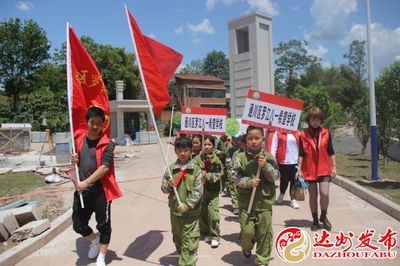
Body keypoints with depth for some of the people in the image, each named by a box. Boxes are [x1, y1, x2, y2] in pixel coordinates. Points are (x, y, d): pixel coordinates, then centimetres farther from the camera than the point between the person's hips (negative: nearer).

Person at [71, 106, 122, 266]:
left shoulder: (107, 144, -11)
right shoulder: (79, 139, 5)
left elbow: (104, 167, -19)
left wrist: (86, 182, -22)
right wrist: (74, 160, -3)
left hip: (101, 190, -4)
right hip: (81, 190, 5)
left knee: (103, 225, 8)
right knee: (78, 224, 11)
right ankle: (95, 241, 41)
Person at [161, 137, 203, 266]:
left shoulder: (196, 170, -7)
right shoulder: (171, 168, 1)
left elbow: (198, 191, -9)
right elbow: (163, 187, 6)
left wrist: (187, 204, -19)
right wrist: (169, 185, -16)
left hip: (190, 211, -4)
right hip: (175, 210, 4)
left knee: (189, 241, -3)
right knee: (177, 238, 20)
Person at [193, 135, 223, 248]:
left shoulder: (216, 160, -5)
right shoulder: (198, 158, 1)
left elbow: (217, 176, -9)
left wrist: (206, 175, -20)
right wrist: (199, 169, -20)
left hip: (213, 191, -2)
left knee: (213, 214, -6)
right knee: (202, 213, 11)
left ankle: (214, 237, 9)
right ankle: (205, 233, 29)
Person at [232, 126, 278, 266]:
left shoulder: (268, 157, 0)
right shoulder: (240, 157, -4)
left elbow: (274, 177, -3)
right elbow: (236, 178, -5)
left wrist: (265, 166, -18)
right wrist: (249, 182, -20)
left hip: (265, 201, 1)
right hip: (246, 202, -1)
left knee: (265, 232, 7)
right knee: (247, 231, -1)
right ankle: (247, 248, 33)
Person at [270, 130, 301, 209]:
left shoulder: (297, 133, 6)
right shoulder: (277, 133, -3)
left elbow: (300, 147, 11)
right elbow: (273, 147, -5)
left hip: (295, 162, 2)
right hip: (283, 162, -2)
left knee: (294, 181, 2)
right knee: (284, 180, 8)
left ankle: (293, 200, 15)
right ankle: (281, 194, 37)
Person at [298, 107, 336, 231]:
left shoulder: (326, 133, 3)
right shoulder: (303, 135, -2)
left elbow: (331, 152, 7)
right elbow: (301, 154, -1)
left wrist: (334, 167, 3)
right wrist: (299, 170, -5)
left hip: (324, 169, 1)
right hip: (309, 170, 0)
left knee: (324, 193, -11)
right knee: (313, 196, 8)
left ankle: (323, 217, 16)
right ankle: (315, 220, 24)